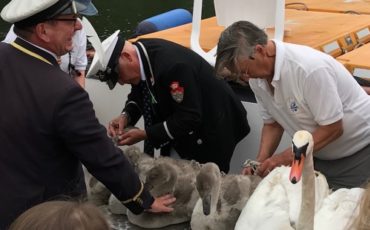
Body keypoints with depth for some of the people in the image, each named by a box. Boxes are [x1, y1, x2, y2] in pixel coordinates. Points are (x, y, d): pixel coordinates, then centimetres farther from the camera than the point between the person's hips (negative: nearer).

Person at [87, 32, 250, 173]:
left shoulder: (172, 65, -34)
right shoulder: (140, 52, -8)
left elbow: (189, 118, -29)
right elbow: (138, 94, 9)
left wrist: (145, 134, -24)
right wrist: (126, 116, -11)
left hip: (212, 126, -8)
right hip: (181, 126, 8)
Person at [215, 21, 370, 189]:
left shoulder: (310, 69, -31)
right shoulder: (257, 76, -7)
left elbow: (332, 128, -24)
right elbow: (272, 124, 5)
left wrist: (285, 157, -24)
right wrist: (261, 162, -11)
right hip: (317, 152, 6)